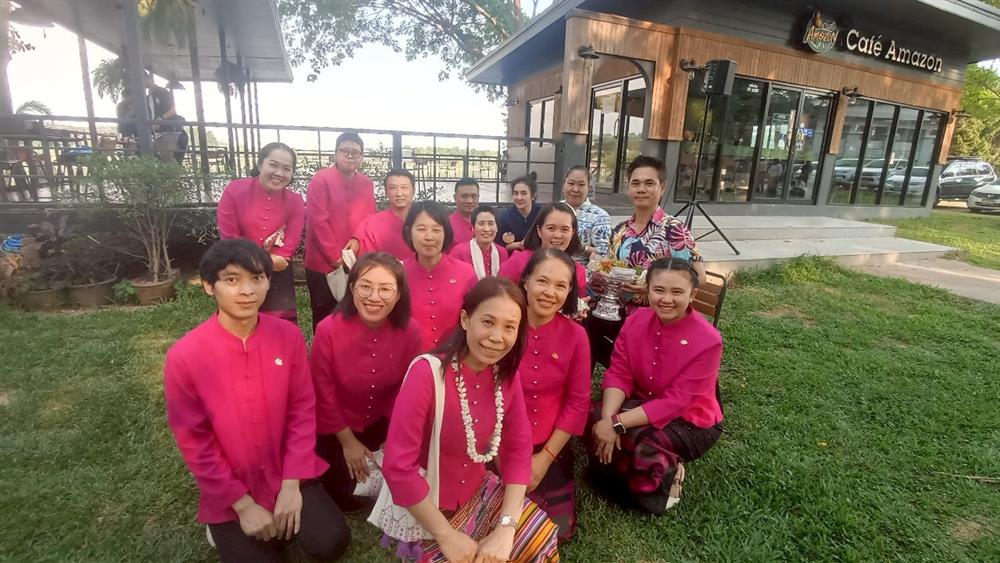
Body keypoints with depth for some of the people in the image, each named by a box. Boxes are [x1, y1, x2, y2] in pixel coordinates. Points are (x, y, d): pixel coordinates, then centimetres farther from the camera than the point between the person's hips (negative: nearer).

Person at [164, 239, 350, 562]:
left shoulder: (288, 336, -12)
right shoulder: (184, 356, -18)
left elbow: (303, 410, -6)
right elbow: (194, 442, -11)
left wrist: (291, 485, -10)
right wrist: (244, 504, -10)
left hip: (287, 474, 1)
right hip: (229, 491, -1)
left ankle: (283, 520, 20)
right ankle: (227, 529, 26)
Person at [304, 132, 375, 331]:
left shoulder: (366, 184, 7)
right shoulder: (321, 179, -9)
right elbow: (317, 220, -14)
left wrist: (358, 239, -12)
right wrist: (335, 256, -14)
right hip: (323, 264, -4)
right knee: (324, 318, 8)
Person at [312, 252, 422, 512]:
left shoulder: (410, 331, -20)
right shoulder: (328, 330, -28)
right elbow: (322, 394, -16)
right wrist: (348, 442, -8)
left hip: (381, 425, 3)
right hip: (336, 430, -2)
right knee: (343, 498, 5)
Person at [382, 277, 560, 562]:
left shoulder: (506, 374, -8)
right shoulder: (428, 373, -27)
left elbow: (518, 448, -5)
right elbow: (397, 467, -25)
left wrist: (506, 527, -14)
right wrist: (446, 535, -19)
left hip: (480, 493, 5)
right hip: (428, 510, -4)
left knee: (543, 537, -6)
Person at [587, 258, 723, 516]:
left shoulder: (707, 340, -24)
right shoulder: (636, 320, -10)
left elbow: (676, 402, -28)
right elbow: (618, 374, -12)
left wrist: (618, 424, -32)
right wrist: (607, 419, -29)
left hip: (690, 421, -5)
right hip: (641, 404, 5)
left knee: (642, 443, -32)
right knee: (596, 424, -19)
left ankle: (663, 479, 4)